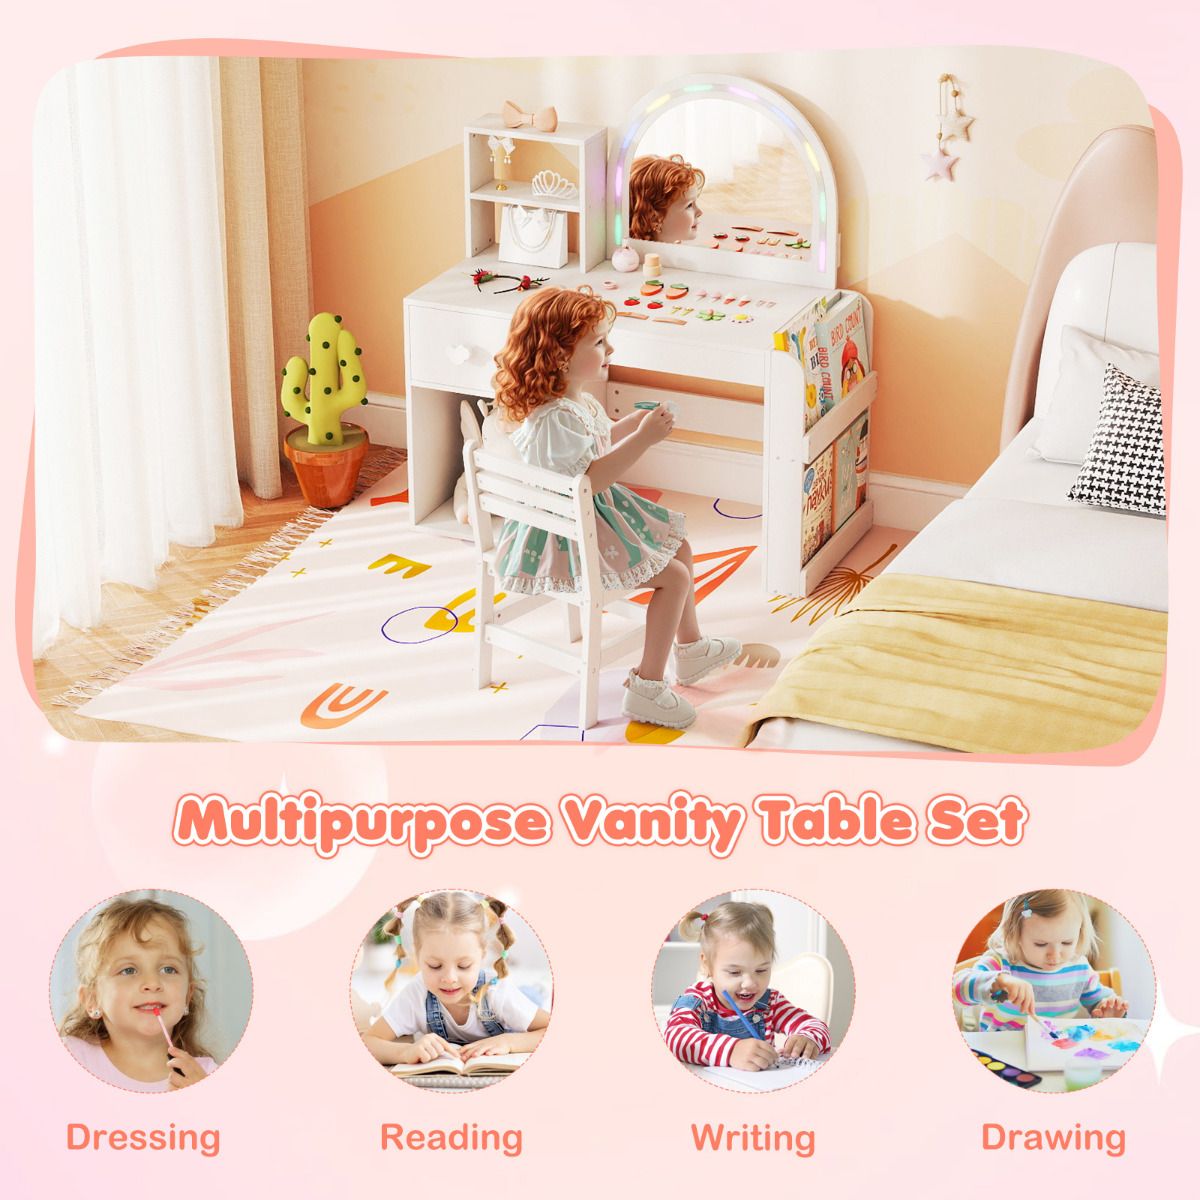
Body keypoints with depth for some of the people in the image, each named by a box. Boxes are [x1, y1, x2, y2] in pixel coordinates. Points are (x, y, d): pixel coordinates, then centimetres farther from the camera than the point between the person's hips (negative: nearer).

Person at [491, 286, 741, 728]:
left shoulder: (580, 401, 3)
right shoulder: (553, 419, -31)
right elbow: (590, 477, -35)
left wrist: (636, 422, 6)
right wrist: (642, 438, -35)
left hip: (600, 514, 11)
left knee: (680, 546, 20)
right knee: (673, 576, -11)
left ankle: (689, 648, 38)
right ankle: (647, 687, -4)